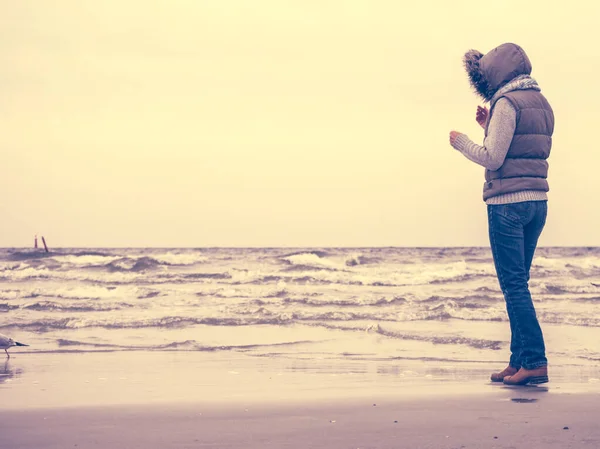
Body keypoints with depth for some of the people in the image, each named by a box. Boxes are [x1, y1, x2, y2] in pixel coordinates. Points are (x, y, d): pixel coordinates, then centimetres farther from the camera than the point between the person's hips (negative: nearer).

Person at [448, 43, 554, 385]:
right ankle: (519, 361, 12)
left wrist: (461, 141, 3)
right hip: (538, 202, 9)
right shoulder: (541, 102, 16)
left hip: (508, 202, -9)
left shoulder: (507, 102, -10)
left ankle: (535, 361, -11)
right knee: (518, 283, 12)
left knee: (514, 284, -7)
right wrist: (490, 127, 22)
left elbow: (492, 158, -13)